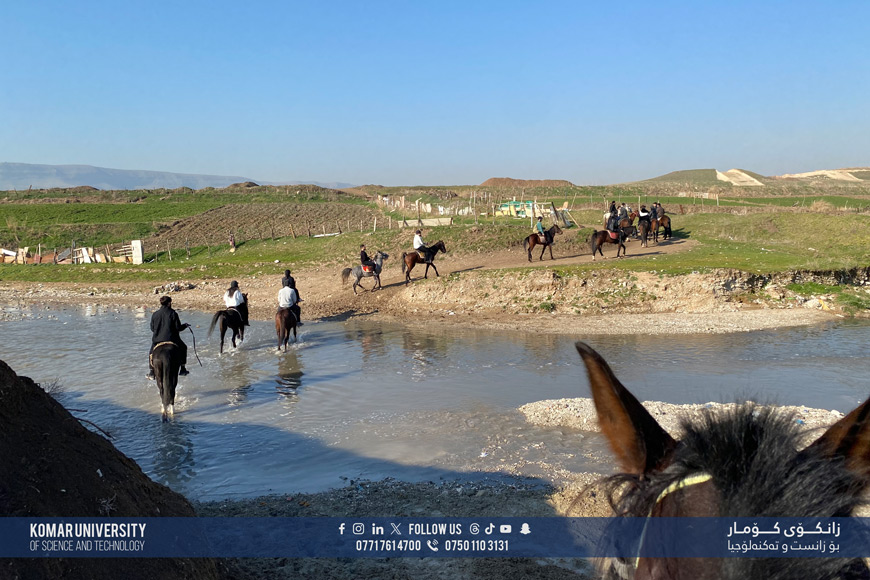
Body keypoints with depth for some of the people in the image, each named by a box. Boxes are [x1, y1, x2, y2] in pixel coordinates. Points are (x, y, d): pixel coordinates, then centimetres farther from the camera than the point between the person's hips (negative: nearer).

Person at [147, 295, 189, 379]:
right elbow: (178, 327, -8)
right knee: (183, 348, 24)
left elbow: (152, 328, 9)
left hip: (157, 340, 2)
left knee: (151, 353, 27)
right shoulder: (173, 313, -9)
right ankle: (183, 369, 22)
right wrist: (185, 325, 12)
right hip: (172, 339, -2)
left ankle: (151, 372, 18)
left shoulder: (155, 314, 2)